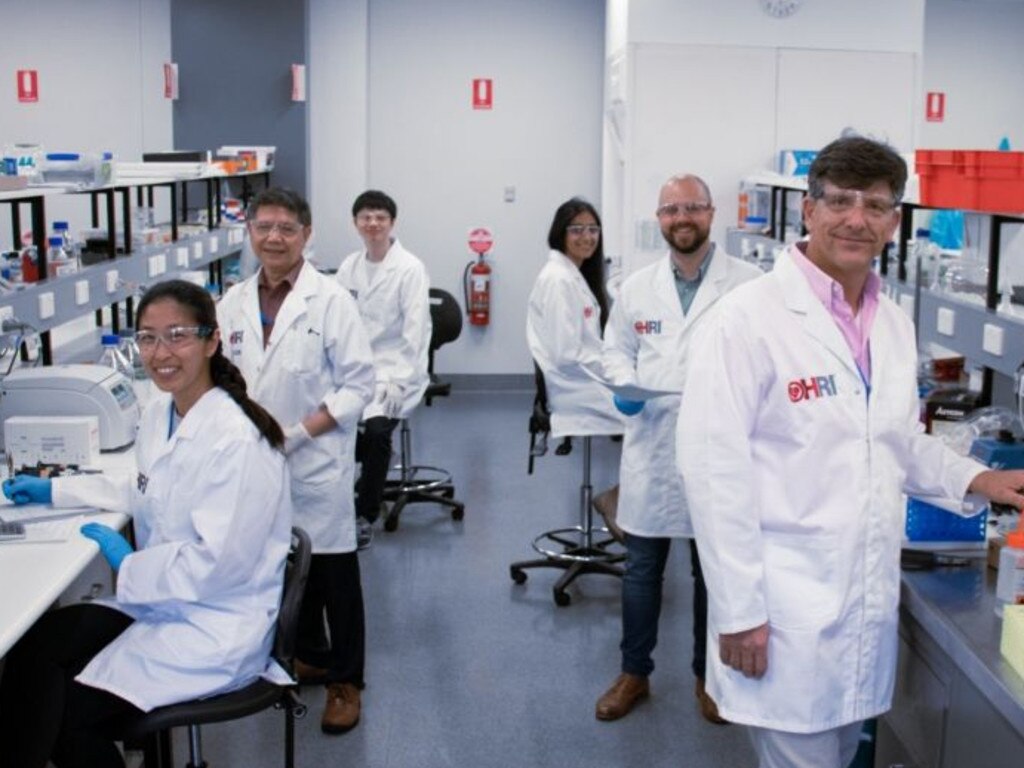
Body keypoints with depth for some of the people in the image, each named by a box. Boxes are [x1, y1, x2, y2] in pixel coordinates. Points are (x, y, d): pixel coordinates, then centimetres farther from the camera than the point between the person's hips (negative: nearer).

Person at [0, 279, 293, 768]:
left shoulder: (236, 442, -24)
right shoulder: (160, 412, 4)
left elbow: (217, 563, -22)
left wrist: (129, 566, -11)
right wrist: (54, 490, 20)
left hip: (216, 627, -8)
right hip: (162, 602, 8)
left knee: (65, 714, -11)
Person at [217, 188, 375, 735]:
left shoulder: (330, 300, -9)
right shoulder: (234, 303, 5)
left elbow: (358, 383, -9)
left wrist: (300, 431, -17)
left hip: (316, 462, -4)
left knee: (334, 573, 4)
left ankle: (345, 682, 19)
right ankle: (309, 657, 38)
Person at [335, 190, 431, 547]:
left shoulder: (410, 268, -6)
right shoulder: (349, 267, 9)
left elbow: (415, 329, -11)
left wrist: (398, 382, -18)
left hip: (394, 368, -4)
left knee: (377, 430, -27)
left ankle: (365, 516, -7)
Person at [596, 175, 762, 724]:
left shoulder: (749, 283, -6)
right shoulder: (637, 286, 5)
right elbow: (617, 348, 14)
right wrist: (624, 385, -5)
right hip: (651, 447, 3)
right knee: (641, 566, 11)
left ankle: (709, 675, 30)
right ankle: (634, 672, 28)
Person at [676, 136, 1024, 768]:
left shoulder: (895, 325, 9)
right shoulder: (752, 317, -14)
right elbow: (714, 465, -16)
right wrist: (738, 609, -17)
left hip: (870, 608, 7)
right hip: (787, 614, -7)